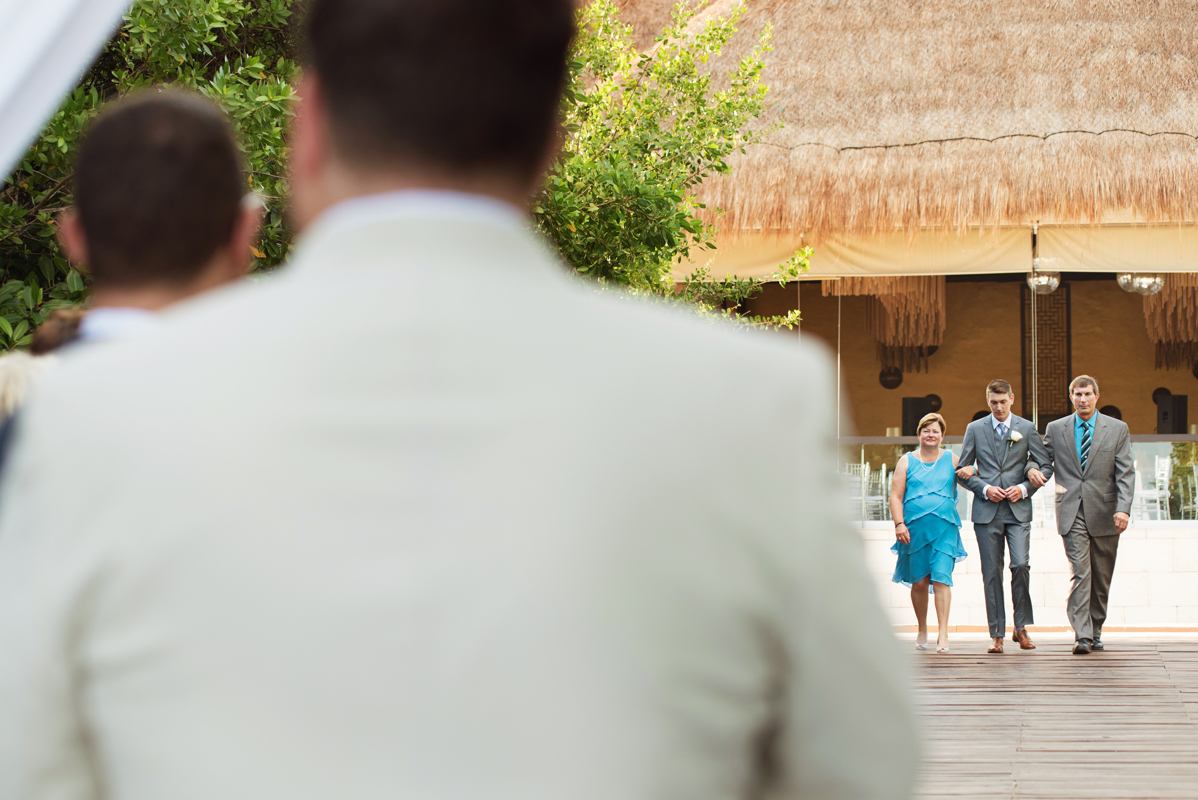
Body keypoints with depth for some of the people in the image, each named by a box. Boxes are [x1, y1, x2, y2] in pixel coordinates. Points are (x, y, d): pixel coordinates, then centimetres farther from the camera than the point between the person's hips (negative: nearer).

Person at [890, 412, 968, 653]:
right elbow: (895, 496, 4)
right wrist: (899, 524, -7)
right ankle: (922, 630, 22)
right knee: (919, 582, 5)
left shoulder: (951, 460, 10)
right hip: (914, 529, 1)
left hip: (945, 528, -1)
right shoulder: (906, 462, 8)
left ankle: (943, 634, -12)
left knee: (941, 578, -11)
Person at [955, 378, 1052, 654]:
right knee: (992, 572, 1)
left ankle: (1021, 627, 1)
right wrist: (984, 488, -7)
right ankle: (997, 634, 6)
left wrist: (1025, 488, -6)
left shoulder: (1027, 429, 7)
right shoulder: (974, 429, 8)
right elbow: (963, 470, 9)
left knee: (1021, 564, -15)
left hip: (1018, 509, -1)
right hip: (987, 510, 1)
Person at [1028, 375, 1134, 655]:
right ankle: (1082, 635, -18)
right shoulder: (1055, 429, 10)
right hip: (1072, 514, -1)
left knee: (1101, 578, 7)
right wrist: (1035, 470, -8)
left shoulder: (1118, 429, 6)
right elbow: (1046, 461, 17)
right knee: (1079, 572, -13)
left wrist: (1123, 508, -13)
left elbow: (1125, 473, 0)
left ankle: (1095, 632, 20)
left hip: (1104, 513, 1)